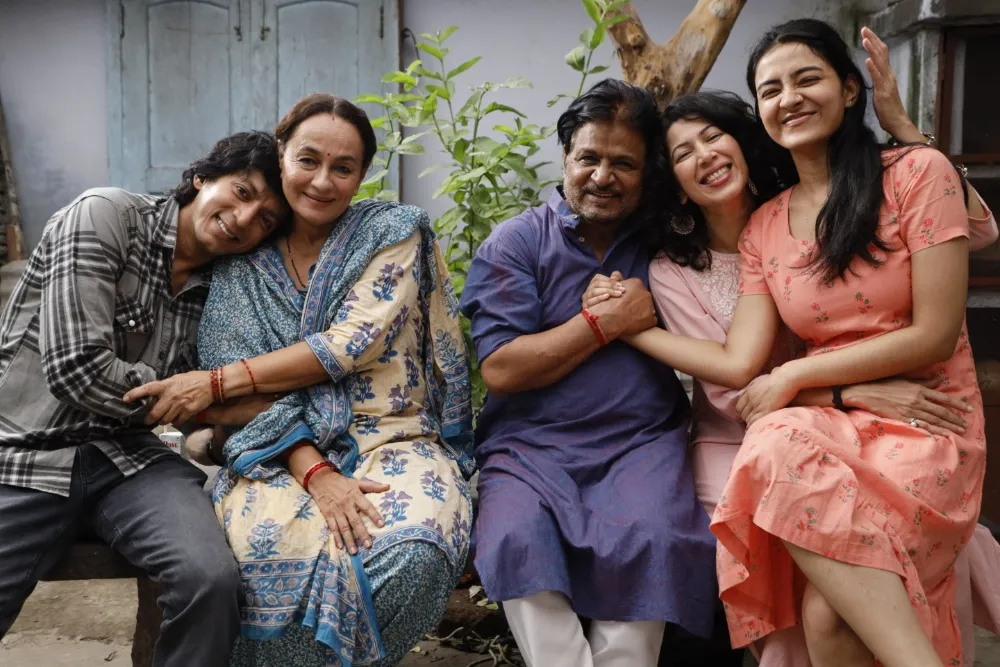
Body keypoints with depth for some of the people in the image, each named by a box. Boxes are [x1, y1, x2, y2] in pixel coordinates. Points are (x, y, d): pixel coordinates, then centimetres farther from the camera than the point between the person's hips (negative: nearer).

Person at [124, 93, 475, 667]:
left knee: (414, 551, -33)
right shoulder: (243, 262, 8)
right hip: (282, 454, 1)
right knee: (267, 542, -34)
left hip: (393, 441, -1)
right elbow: (256, 393, -1)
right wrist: (316, 474, -19)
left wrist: (216, 383, -13)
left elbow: (350, 344, -11)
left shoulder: (394, 231, 1)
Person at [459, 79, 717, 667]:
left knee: (651, 538, -28)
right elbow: (501, 369, -6)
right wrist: (608, 321, -7)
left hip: (642, 441, 1)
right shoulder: (517, 242, 5)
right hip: (532, 443, 0)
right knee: (518, 537, -30)